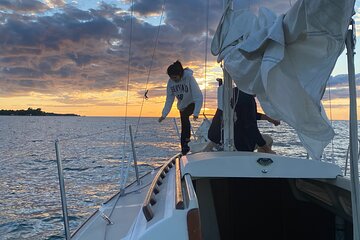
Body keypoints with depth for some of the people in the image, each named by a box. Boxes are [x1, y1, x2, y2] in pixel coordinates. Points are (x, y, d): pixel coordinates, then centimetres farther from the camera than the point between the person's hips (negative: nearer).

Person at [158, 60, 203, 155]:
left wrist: (196, 113, -40)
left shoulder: (189, 78, -28)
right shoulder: (171, 82, -13)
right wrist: (164, 114, -12)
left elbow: (198, 97, -30)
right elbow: (169, 100, -5)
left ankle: (185, 142, -23)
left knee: (184, 116, -30)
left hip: (192, 103, -5)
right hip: (182, 106, 5)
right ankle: (184, 148, 16)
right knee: (184, 127, 7)